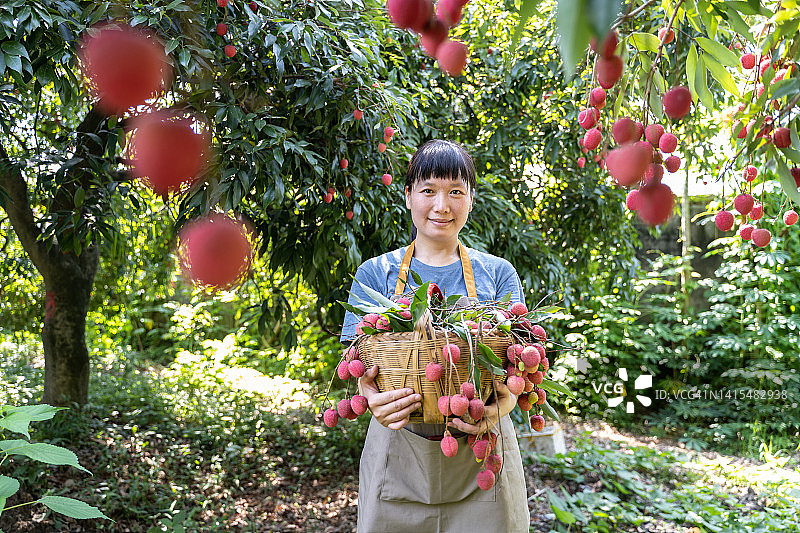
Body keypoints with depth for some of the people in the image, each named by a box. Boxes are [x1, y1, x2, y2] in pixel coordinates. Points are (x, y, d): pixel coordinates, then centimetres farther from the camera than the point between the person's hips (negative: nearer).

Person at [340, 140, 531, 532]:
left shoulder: (498, 274, 5)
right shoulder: (375, 274, 5)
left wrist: (502, 403, -23)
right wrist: (372, 398, -25)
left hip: (481, 456, 1)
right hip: (398, 457, 0)